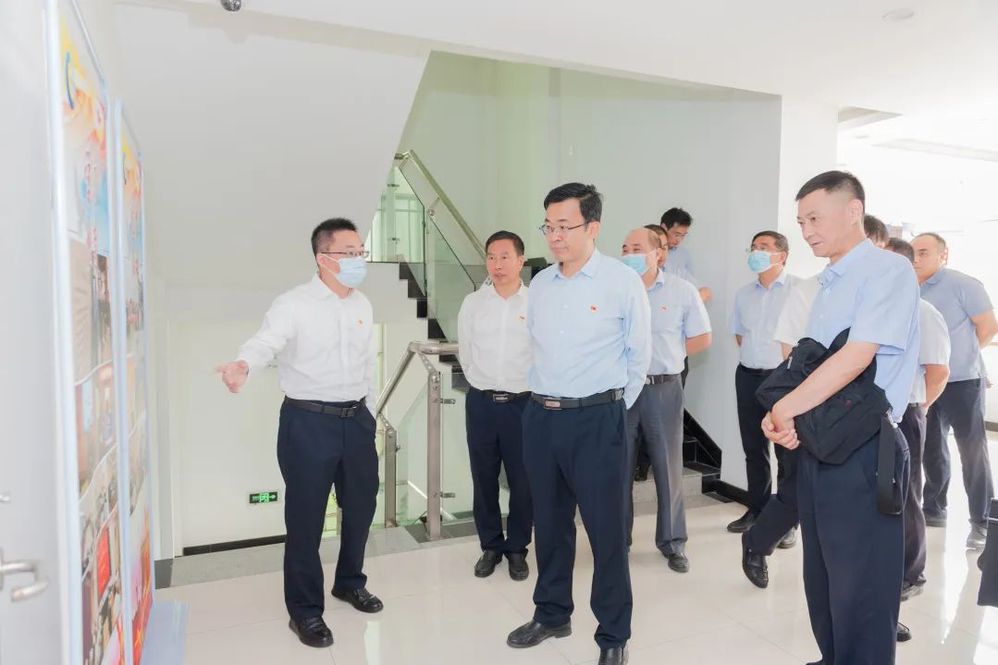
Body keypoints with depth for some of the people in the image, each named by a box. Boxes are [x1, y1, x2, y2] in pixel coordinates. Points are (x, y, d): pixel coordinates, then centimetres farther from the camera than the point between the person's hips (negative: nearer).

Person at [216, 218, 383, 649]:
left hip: (356, 419, 6)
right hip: (308, 422, -6)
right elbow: (265, 343, -29)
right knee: (305, 518, 5)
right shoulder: (293, 305, -12)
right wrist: (242, 365, -51)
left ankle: (350, 582, 43)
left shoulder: (363, 306, 8)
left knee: (361, 505, 18)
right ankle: (305, 610, 25)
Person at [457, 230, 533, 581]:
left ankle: (517, 549, 26)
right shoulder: (472, 303, 2)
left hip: (523, 402, -2)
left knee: (523, 481, 7)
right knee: (483, 479, 11)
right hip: (481, 402, 2)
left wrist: (520, 386, 4)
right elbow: (464, 352, 11)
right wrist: (486, 383, 13)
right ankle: (490, 546, 29)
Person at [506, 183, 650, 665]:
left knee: (606, 529, 5)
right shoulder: (539, 284, 7)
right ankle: (551, 614, 37)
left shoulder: (623, 281, -8)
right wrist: (546, 400, 14)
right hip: (541, 417, 5)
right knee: (549, 523, 17)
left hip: (597, 420, -5)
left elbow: (639, 354, -2)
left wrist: (611, 408, 3)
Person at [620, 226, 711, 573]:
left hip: (663, 389, 0)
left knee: (668, 467, 9)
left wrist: (666, 355, 2)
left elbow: (702, 338, 6)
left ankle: (673, 541, 24)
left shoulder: (682, 291, 0)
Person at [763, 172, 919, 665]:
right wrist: (783, 417, -4)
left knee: (859, 591, 4)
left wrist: (783, 409, -16)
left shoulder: (887, 270, -11)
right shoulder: (829, 282, 15)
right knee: (822, 579, 19)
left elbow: (855, 358, -22)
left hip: (862, 453, -8)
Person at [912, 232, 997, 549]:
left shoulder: (963, 284, -10)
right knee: (931, 447, 14)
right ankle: (934, 509, 29)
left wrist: (961, 356, 2)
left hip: (961, 381, -5)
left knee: (972, 451, 2)